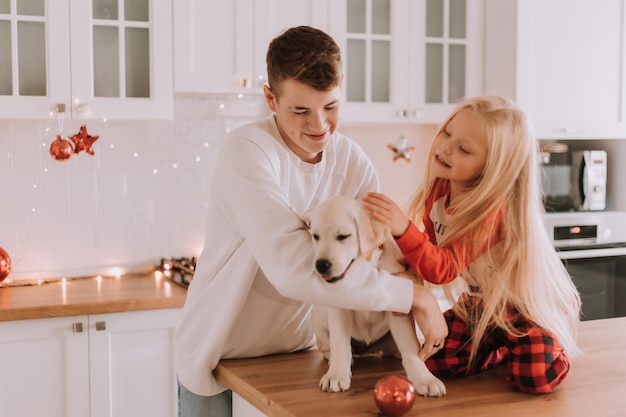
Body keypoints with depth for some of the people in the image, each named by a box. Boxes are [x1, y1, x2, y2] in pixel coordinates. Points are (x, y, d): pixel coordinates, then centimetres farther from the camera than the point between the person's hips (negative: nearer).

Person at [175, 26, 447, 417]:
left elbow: (379, 261, -7)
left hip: (294, 349, 5)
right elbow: (295, 269, -35)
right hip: (219, 357, -4)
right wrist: (415, 295, -28)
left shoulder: (355, 164, -6)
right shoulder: (247, 151, -25)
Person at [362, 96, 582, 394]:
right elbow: (431, 247, 3)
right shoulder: (438, 190, -11)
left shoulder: (490, 209, -32)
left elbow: (443, 269, -40)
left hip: (524, 305, -6)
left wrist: (403, 229, -55)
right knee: (434, 359, -14)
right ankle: (503, 350, 13)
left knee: (537, 378, -27)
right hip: (479, 305, 6)